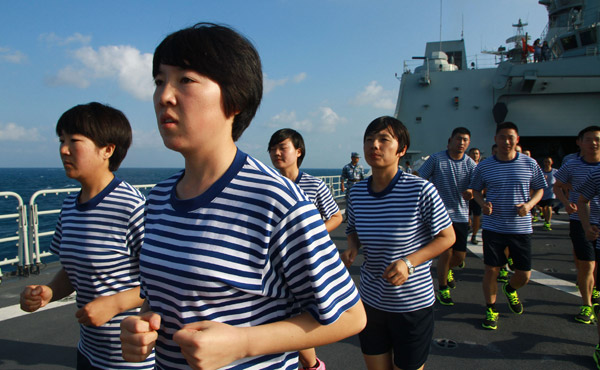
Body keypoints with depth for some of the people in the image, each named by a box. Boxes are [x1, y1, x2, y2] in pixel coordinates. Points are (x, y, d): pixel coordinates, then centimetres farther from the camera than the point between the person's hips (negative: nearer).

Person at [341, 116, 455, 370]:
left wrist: (409, 262, -22)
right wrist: (351, 249, -10)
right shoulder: (357, 192, -4)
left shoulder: (421, 190, -19)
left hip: (412, 303, -4)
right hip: (370, 299, 4)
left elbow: (447, 236, -9)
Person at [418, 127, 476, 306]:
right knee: (446, 252, -8)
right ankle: (442, 289, 15)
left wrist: (472, 193, -29)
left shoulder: (470, 164, 3)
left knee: (460, 256, 8)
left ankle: (447, 270, 45)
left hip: (461, 215, 4)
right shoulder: (436, 159, -5)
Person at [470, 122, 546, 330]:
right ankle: (491, 310, 23)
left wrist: (529, 204, -9)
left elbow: (539, 189, 11)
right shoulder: (484, 166, -1)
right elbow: (476, 190, 11)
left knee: (524, 275, 6)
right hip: (493, 228, -1)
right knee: (491, 270, 2)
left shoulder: (530, 164, 0)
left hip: (521, 228, 1)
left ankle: (510, 290, 41)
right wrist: (482, 203, -10)